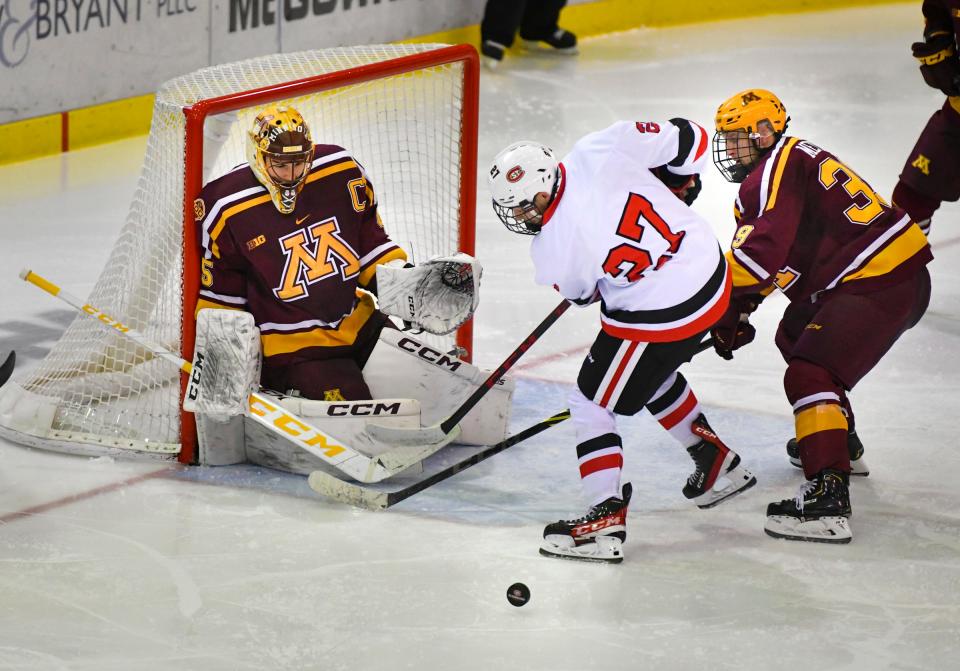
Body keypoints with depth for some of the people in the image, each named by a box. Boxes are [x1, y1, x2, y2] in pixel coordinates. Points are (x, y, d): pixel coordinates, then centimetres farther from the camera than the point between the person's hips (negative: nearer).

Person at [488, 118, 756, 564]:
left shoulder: (554, 249, -19)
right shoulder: (604, 148, -14)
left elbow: (580, 292, 2)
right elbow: (688, 139, -6)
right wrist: (675, 187, 13)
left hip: (660, 318, -7)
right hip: (711, 275, 7)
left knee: (591, 403, 10)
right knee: (651, 375, 32)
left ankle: (607, 516, 7)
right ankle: (717, 463, 42)